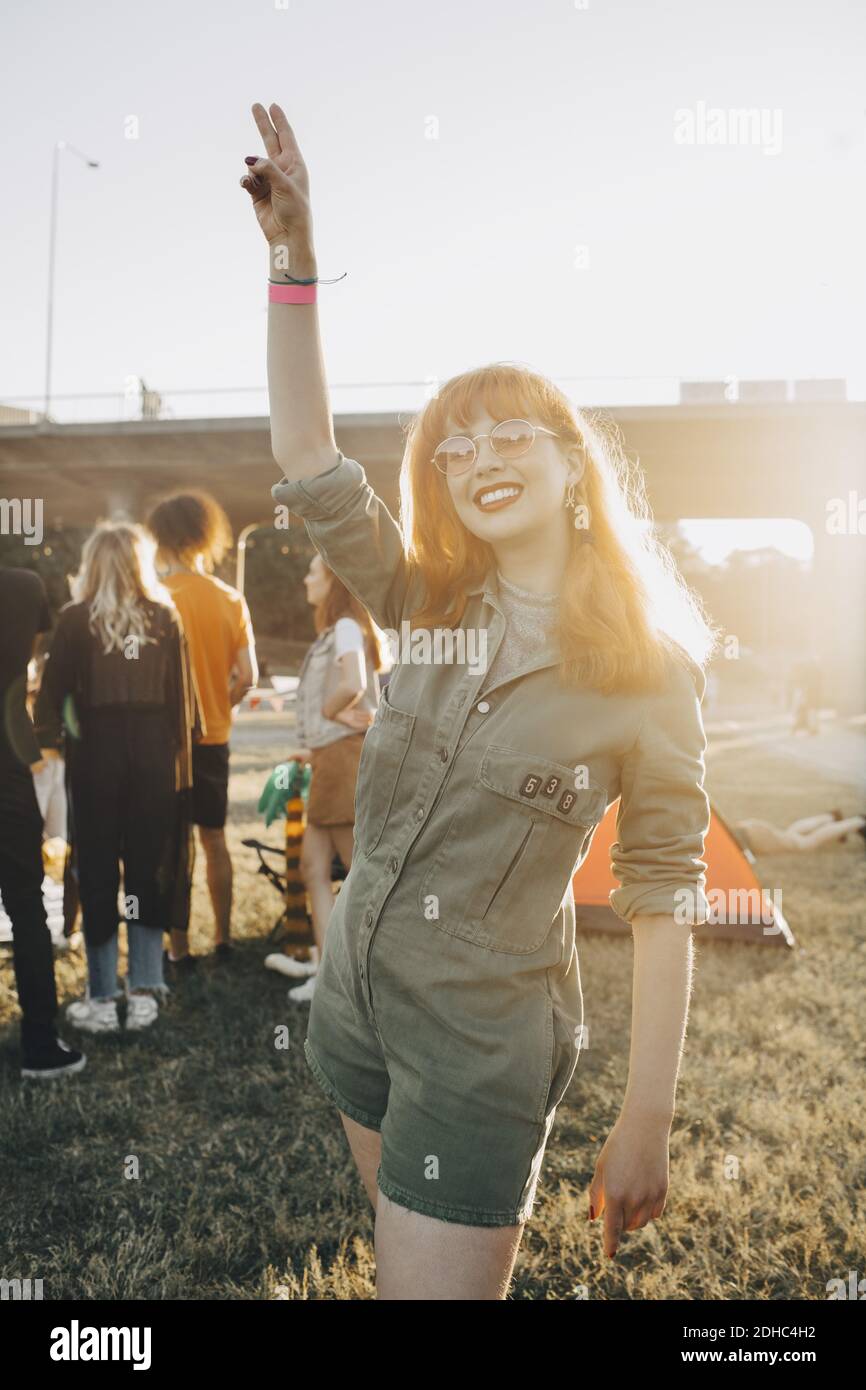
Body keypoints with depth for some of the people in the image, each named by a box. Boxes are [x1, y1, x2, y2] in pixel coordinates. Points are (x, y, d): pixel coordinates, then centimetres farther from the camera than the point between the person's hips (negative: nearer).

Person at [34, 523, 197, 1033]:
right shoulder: (166, 617, 1)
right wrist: (180, 759, 7)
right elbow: (182, 695, 1)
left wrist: (48, 743, 8)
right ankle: (144, 993, 15)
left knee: (97, 873, 7)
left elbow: (53, 691, -3)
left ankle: (103, 1000, 12)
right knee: (149, 869, 10)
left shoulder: (76, 619, -3)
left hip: (96, 756, -2)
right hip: (155, 755, 2)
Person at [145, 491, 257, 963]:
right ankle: (223, 937, 22)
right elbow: (247, 677, -3)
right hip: (213, 736, 4)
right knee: (214, 837, 16)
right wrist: (216, 708, 12)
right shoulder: (232, 600, -1)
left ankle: (179, 947, 9)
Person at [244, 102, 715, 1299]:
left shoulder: (651, 669, -12)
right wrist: (294, 254, -14)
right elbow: (308, 461, -8)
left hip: (484, 1036, -5)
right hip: (354, 992, 5)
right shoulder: (429, 607, -1)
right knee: (405, 1253, 25)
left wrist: (646, 1122, -11)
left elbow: (662, 902, -11)